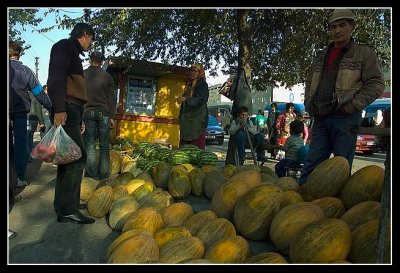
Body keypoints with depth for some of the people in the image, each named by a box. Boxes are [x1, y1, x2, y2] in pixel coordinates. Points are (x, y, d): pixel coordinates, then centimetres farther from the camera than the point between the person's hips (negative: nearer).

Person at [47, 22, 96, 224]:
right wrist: (59, 109, -25)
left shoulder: (72, 52, 28)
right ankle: (69, 209, -9)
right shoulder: (65, 46, 0)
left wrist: (78, 118, 20)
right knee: (78, 157, -14)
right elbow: (57, 77, -15)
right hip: (66, 110, -10)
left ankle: (63, 209, 13)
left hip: (71, 111, 10)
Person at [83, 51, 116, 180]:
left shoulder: (82, 75, 5)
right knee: (104, 145, 4)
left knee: (89, 144, 3)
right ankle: (103, 173, 6)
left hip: (87, 112, 0)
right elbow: (112, 98, 3)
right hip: (103, 113, 0)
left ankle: (92, 173, 3)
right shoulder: (107, 77, 4)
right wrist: (112, 116, 7)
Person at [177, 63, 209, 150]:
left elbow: (202, 100, -15)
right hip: (186, 121, 8)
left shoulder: (202, 84, 0)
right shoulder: (189, 85, 22)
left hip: (197, 120, -8)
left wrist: (185, 99, -22)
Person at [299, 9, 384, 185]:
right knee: (312, 162, 4)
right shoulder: (321, 56, 19)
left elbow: (376, 84, -2)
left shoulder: (364, 53, 5)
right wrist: (309, 106, 10)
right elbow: (309, 83, 25)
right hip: (320, 118, 5)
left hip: (345, 118, -4)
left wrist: (352, 106, -12)